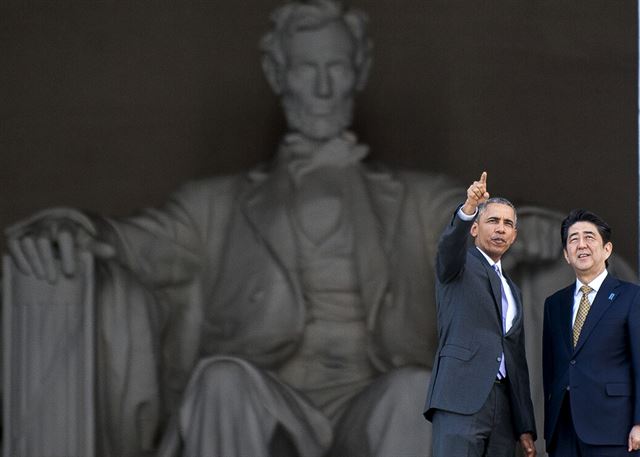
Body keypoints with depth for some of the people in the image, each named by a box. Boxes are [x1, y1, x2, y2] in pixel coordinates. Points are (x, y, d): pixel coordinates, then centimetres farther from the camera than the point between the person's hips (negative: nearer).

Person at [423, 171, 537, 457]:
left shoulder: (512, 292, 27)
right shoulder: (458, 266, 9)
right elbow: (451, 242, -17)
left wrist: (526, 428, 17)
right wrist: (469, 207, -38)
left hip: (502, 403, 6)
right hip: (460, 399, -6)